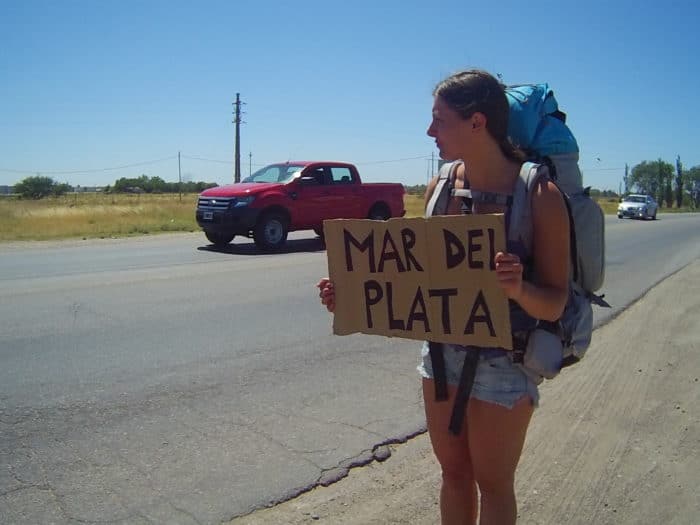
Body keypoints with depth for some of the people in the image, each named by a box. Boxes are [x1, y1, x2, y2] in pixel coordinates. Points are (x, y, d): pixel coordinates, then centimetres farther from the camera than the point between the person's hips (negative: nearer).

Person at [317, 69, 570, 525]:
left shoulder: (540, 195, -17)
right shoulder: (440, 186, -2)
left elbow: (555, 306, -15)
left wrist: (518, 289, -36)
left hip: (504, 362, -5)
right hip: (441, 350, 5)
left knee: (492, 483, 14)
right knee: (453, 472, 20)